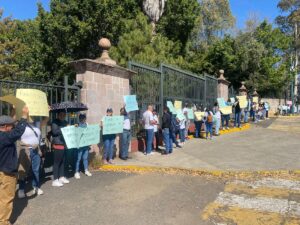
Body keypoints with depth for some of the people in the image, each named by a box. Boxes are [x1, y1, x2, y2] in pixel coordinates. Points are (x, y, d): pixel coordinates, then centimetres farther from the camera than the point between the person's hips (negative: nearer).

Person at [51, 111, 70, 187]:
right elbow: (54, 131, -19)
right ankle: (55, 180, 2)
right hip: (58, 144, -7)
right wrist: (64, 129, -19)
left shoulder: (65, 122, 18)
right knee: (57, 162, -4)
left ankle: (61, 177, 24)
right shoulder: (55, 122, -6)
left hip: (64, 144, 7)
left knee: (63, 161, 13)